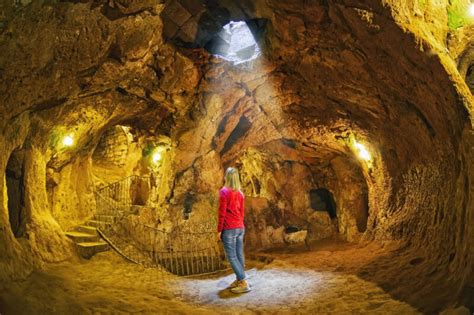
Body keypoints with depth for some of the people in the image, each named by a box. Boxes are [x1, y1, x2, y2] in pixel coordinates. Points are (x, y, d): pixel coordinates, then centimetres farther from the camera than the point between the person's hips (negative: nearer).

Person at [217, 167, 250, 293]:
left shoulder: (224, 191, -11)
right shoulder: (240, 193, 8)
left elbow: (222, 213, -13)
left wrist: (219, 230, -7)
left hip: (229, 229, -7)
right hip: (240, 228, 7)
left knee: (231, 256, -4)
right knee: (239, 255, 10)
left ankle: (244, 283, -8)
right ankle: (239, 280, 16)